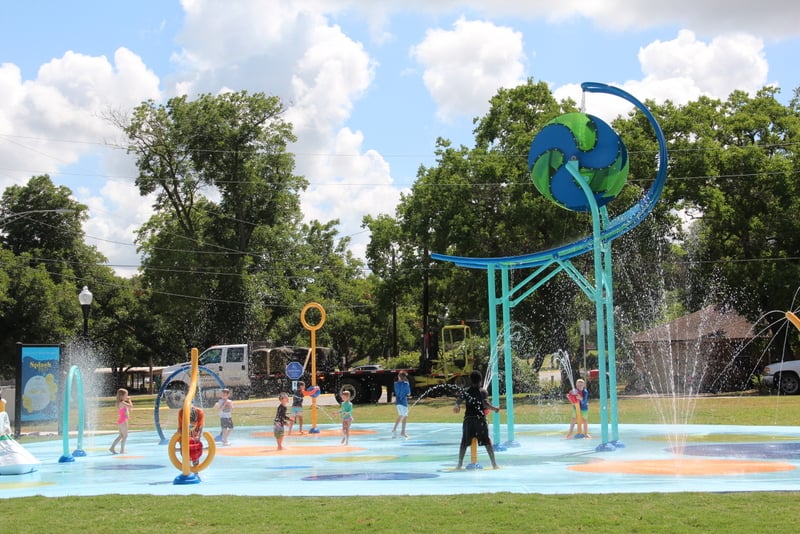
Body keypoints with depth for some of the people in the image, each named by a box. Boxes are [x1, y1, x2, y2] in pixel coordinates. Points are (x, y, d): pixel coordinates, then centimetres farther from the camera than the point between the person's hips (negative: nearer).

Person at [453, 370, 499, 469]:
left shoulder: (465, 392, 4)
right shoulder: (483, 391, -3)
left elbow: (458, 401, -6)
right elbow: (486, 403, -16)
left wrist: (457, 406, 8)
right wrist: (494, 408, -6)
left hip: (468, 420, 2)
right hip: (480, 420, -2)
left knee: (464, 442, 12)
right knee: (487, 442, 4)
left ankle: (459, 464, 8)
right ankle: (494, 464, 1)